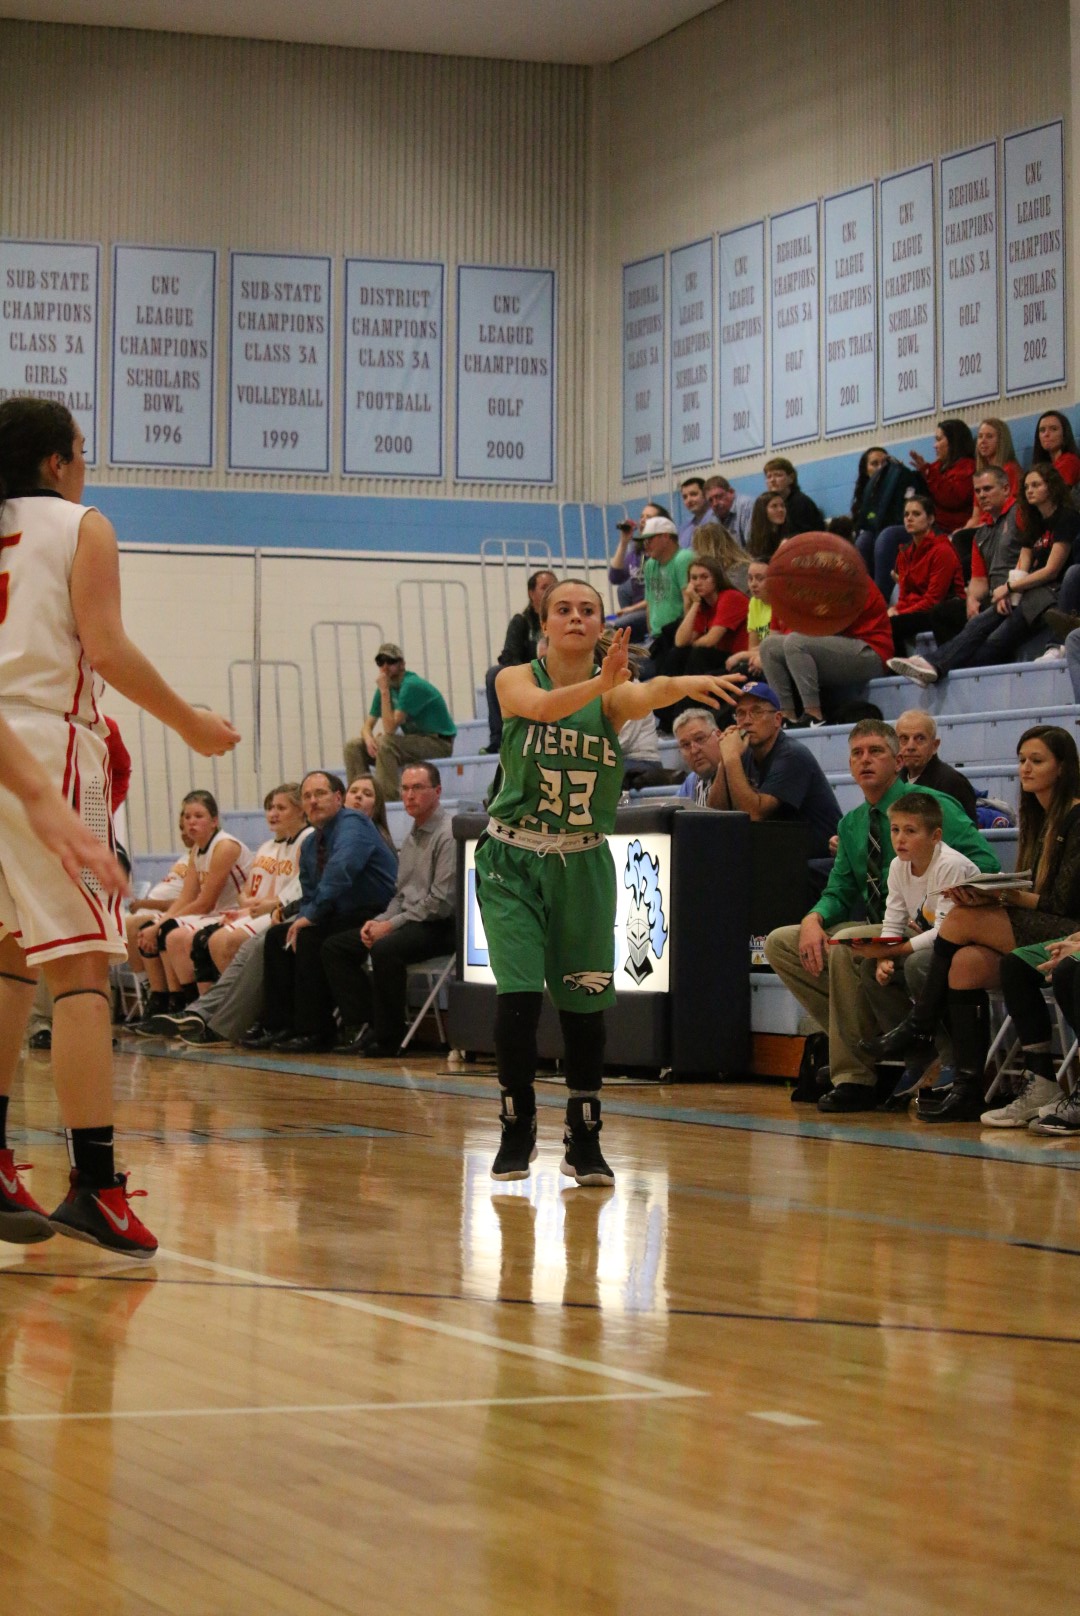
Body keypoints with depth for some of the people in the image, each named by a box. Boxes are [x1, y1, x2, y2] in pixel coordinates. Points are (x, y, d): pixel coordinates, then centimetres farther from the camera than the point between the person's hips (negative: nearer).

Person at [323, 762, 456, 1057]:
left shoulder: (446, 835, -11)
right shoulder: (412, 838, 18)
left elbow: (441, 902, -18)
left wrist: (392, 924, -15)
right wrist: (378, 921, 2)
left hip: (439, 926, -10)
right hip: (408, 921, 10)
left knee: (385, 949, -36)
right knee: (334, 946, 1)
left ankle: (388, 1037, -22)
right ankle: (361, 1024, -8)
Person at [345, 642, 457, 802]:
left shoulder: (411, 686, -21)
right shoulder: (386, 687, 4)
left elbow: (390, 728, -26)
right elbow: (367, 726, 8)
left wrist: (384, 692, -25)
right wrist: (369, 740, -15)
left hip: (439, 743, -8)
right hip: (414, 740, 8)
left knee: (386, 743, -34)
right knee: (353, 747, -2)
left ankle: (390, 799, -30)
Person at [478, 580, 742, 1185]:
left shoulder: (614, 691, -7)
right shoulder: (516, 680, -7)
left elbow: (647, 695, -31)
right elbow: (539, 706, -31)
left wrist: (686, 684, -55)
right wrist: (600, 682, -51)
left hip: (584, 866, 1)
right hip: (513, 861, -1)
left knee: (585, 1003, 4)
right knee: (518, 995, -11)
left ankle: (585, 1141, 18)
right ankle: (517, 1133, 6)